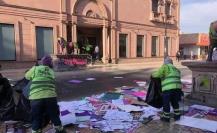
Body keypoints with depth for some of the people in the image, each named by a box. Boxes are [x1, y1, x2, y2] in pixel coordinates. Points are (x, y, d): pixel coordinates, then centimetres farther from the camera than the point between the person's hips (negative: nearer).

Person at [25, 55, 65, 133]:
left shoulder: (35, 69, 12)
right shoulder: (51, 71, 18)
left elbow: (27, 76, 27)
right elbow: (51, 82, 16)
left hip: (35, 97, -1)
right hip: (50, 96, 2)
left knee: (36, 119, 14)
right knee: (55, 116, 20)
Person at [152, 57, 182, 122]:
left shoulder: (165, 66, 2)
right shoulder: (176, 69, 25)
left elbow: (158, 74, -8)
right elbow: (177, 79, 24)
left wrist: (153, 74, 10)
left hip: (168, 88, -7)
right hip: (177, 87, 7)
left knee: (166, 103, 8)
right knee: (175, 102, 24)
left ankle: (166, 117, 19)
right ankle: (177, 116, 33)